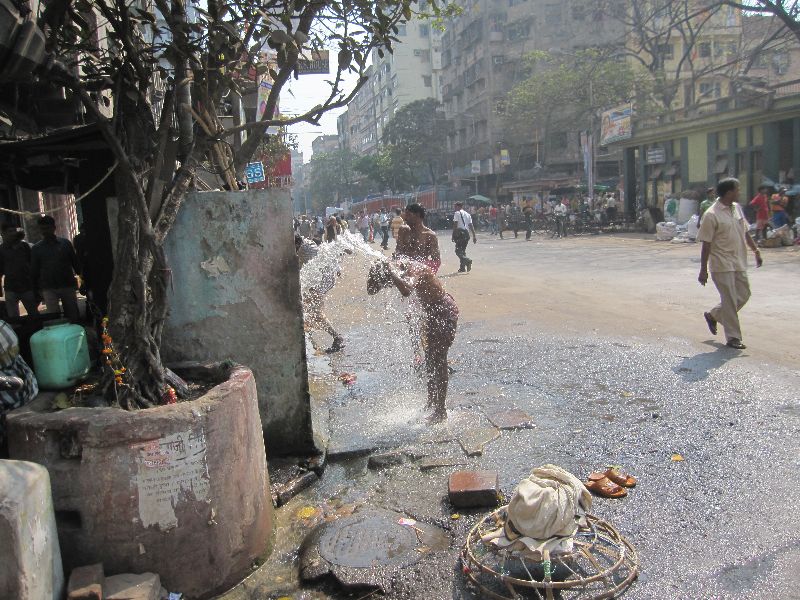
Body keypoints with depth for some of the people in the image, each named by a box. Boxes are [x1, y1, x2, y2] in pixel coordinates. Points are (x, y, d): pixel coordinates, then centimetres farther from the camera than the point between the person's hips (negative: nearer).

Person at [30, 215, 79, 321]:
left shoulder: (65, 243, 5)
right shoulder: (36, 248, 5)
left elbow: (75, 263, 8)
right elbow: (34, 271, 8)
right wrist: (36, 292, 6)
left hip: (68, 286, 1)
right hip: (48, 288, 0)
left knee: (73, 317, 6)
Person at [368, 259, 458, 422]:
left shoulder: (414, 270, -31)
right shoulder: (397, 267, -6)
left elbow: (406, 291, -53)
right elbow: (372, 289, 1)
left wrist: (391, 272, -44)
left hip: (445, 313, -10)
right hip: (432, 313, 10)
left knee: (438, 362, -6)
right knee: (430, 361, 17)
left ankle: (440, 411, 3)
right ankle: (432, 405, 30)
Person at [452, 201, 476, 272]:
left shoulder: (457, 213, 0)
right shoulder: (467, 214, 19)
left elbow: (455, 225, -9)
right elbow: (471, 226, 14)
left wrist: (453, 235, -8)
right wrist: (474, 236, 14)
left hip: (460, 232, -7)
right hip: (467, 233, 7)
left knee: (458, 250, -7)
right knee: (463, 250, 15)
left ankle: (467, 260, -30)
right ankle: (462, 267, 14)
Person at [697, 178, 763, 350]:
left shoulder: (737, 208, 8)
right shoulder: (711, 215, -15)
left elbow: (745, 232, 20)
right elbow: (706, 245, -15)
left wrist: (756, 250, 17)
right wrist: (703, 270, -15)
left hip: (739, 263, 8)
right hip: (722, 265, -8)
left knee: (744, 295, 12)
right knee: (730, 301, -2)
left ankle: (713, 315, 30)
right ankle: (733, 337, 10)